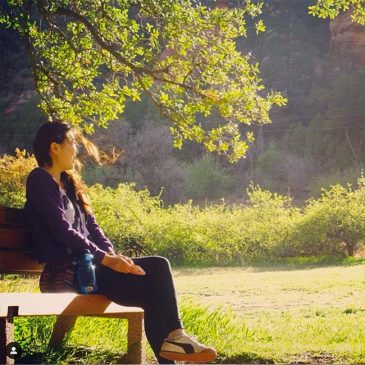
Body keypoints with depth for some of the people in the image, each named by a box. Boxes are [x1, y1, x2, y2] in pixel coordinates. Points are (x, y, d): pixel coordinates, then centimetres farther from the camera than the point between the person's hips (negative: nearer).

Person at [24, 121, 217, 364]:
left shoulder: (69, 183, 22)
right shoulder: (40, 181, -5)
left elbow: (92, 227, 16)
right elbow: (62, 231, -15)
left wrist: (113, 255, -3)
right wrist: (105, 258, -18)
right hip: (65, 272, -8)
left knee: (158, 266, -12)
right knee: (150, 288, -19)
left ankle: (173, 336, -17)